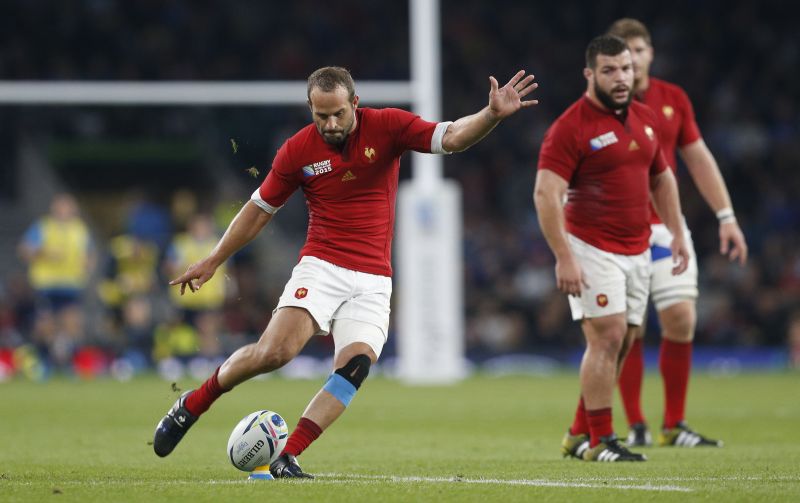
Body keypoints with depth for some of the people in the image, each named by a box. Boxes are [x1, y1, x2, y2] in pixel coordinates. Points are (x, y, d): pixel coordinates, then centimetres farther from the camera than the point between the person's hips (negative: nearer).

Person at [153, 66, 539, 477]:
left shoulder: (387, 126, -3)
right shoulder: (297, 151, -2)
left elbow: (451, 138, -12)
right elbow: (259, 208, 11)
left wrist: (492, 115, -31)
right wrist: (212, 261, 15)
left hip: (373, 281, 1)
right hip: (321, 268, -1)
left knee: (356, 366, -18)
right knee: (275, 351, -21)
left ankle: (287, 457, -14)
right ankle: (191, 405, 0)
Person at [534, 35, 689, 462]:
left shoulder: (645, 119, 11)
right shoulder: (570, 127, -12)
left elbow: (662, 179, 25)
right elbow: (546, 194, -18)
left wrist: (677, 234, 18)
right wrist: (564, 258, -24)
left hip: (637, 251, 7)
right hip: (592, 250, -7)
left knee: (620, 344, 8)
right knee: (608, 337, -14)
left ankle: (579, 435, 17)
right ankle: (599, 441, -8)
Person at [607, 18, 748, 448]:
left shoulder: (674, 99, 8)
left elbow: (699, 159, 14)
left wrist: (726, 216, 11)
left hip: (667, 226, 3)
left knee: (681, 319, -4)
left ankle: (675, 426, 5)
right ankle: (636, 427, 6)